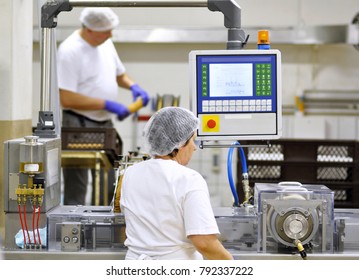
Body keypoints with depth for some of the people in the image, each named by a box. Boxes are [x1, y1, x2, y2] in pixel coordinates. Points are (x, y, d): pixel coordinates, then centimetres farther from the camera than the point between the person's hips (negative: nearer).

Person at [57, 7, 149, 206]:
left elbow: (119, 74, 23)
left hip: (105, 124, 8)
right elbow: (67, 99, -21)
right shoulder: (69, 50, -17)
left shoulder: (106, 43, 7)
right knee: (76, 192, -2)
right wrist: (107, 104, -23)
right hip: (79, 126, -8)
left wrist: (133, 86, 0)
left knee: (110, 188, 14)